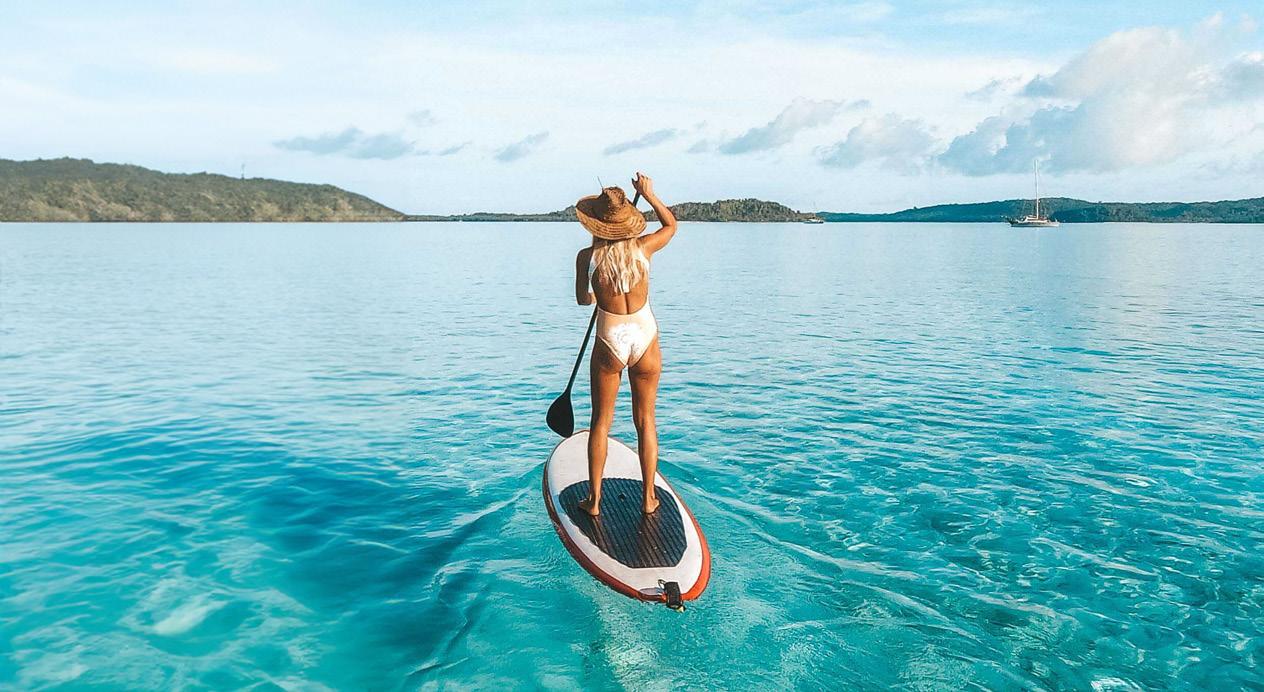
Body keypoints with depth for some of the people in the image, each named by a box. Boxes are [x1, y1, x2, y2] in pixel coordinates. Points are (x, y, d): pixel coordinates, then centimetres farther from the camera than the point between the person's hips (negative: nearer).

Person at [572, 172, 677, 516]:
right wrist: (648, 193, 19)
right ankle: (648, 498, 20)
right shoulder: (643, 247, -8)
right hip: (646, 340, 1)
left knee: (601, 421, 12)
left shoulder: (587, 256, -10)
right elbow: (671, 224, 14)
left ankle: (594, 500, 18)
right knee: (645, 420, 13)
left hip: (610, 344, -1)